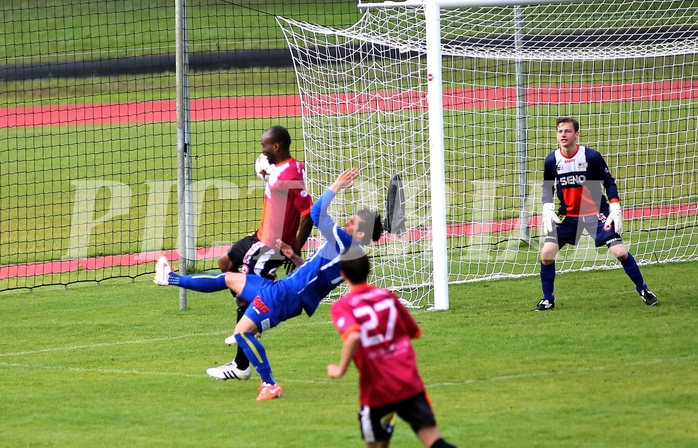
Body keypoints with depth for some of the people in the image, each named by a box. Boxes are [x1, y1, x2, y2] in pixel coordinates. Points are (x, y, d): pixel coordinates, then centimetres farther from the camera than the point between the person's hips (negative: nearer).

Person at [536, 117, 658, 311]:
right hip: (567, 215, 3)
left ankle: (643, 290, 12)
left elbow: (609, 182, -5)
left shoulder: (591, 156, -15)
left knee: (620, 252, -10)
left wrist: (615, 209, -13)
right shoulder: (552, 161, -7)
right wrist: (547, 210, -8)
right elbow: (547, 187, 7)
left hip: (596, 213, -2)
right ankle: (548, 299, 8)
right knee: (547, 253, -11)